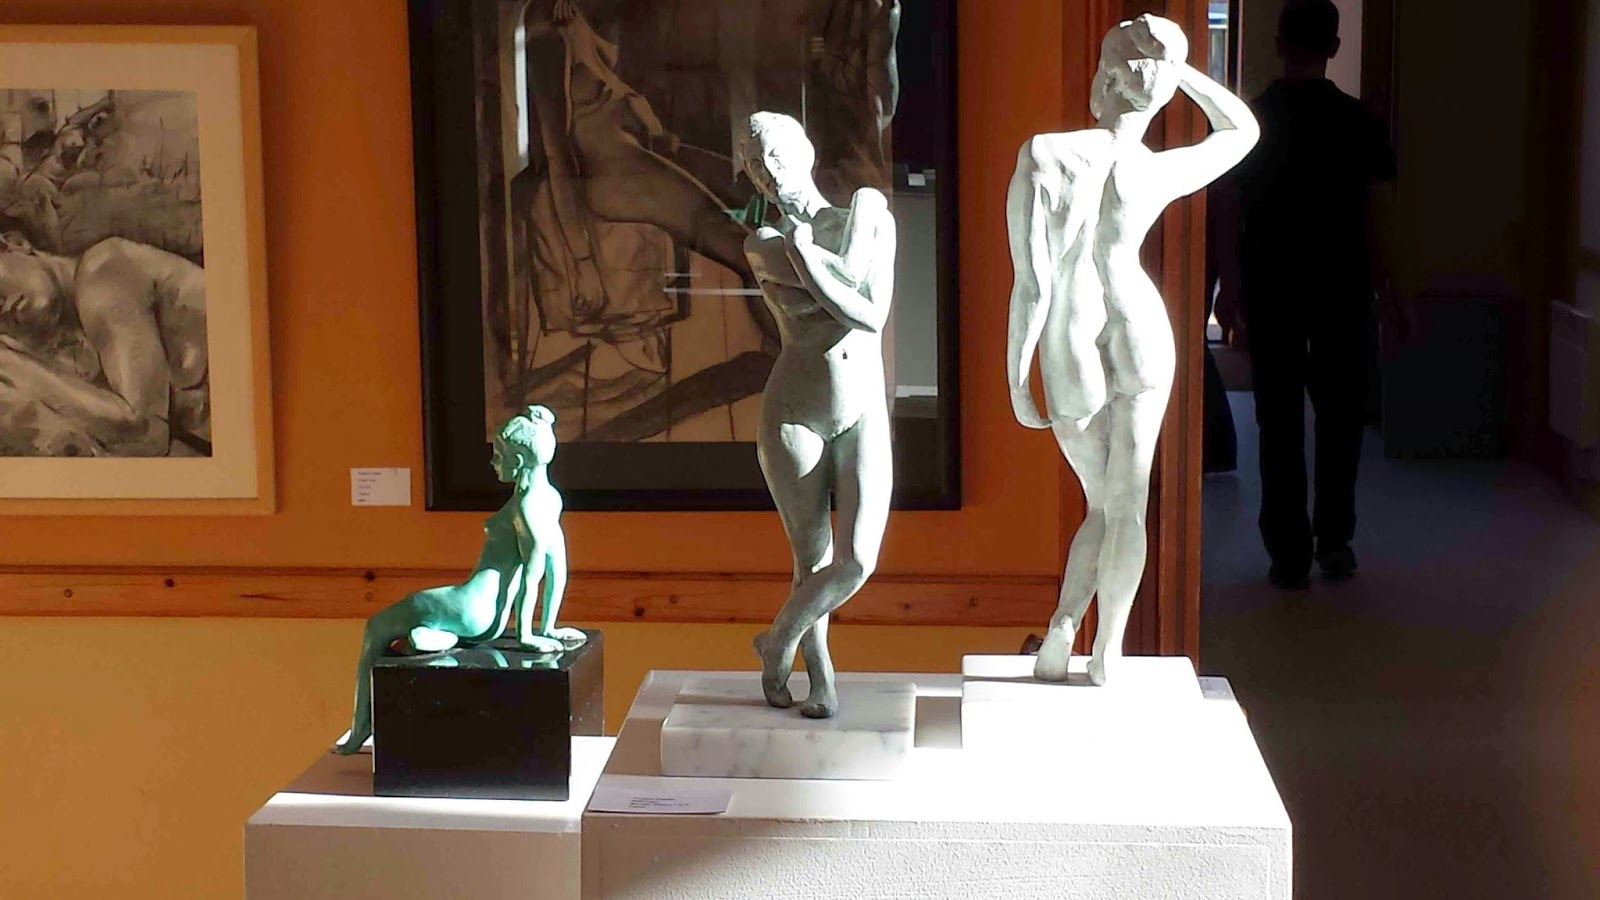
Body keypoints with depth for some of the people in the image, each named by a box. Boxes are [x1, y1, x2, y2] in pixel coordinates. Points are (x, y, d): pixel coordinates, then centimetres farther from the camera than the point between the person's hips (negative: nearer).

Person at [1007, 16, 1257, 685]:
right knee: (1128, 506, 11)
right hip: (1141, 333, 0)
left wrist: (1014, 378, -8)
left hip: (1067, 356, 0)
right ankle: (1107, 655, 14)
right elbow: (1242, 129, 9)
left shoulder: (1041, 156, -17)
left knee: (1102, 502, 19)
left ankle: (1061, 629, 7)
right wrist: (1177, 67, 3)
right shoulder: (1158, 174, -11)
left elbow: (1030, 283, -18)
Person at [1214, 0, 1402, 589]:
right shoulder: (1359, 121, -4)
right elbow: (1377, 215, -4)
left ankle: (1289, 556, 4)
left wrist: (1229, 286, 6)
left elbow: (1230, 210, -2)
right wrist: (1386, 291, 3)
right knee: (1340, 415, 14)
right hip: (1342, 289, 0)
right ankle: (1334, 542, 15)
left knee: (1280, 422, 4)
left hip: (1270, 290, 0)